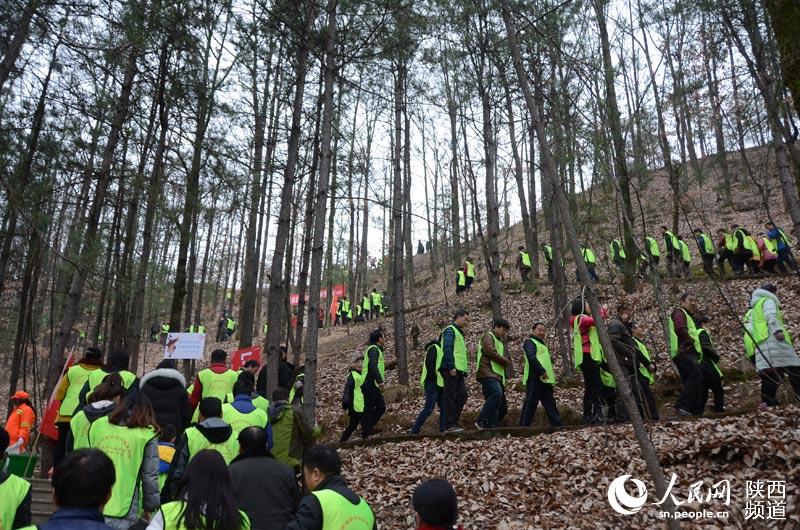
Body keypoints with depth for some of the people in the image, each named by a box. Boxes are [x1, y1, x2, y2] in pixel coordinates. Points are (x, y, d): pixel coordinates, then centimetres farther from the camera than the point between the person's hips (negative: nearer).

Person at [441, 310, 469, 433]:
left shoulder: (459, 332, 26)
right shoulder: (450, 330, -5)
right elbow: (447, 349, -18)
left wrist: (464, 372, 23)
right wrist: (451, 367, -23)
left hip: (459, 371, 10)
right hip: (451, 370, -10)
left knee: (462, 395, 6)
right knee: (451, 396, -7)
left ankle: (454, 422, 12)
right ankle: (450, 426, -5)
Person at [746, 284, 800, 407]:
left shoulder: (755, 307, 34)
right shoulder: (768, 300, 7)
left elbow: (750, 327, 27)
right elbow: (771, 315, -13)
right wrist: (777, 329, -26)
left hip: (761, 342, 8)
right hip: (773, 338, -8)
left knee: (769, 373, 0)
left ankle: (767, 400, -10)